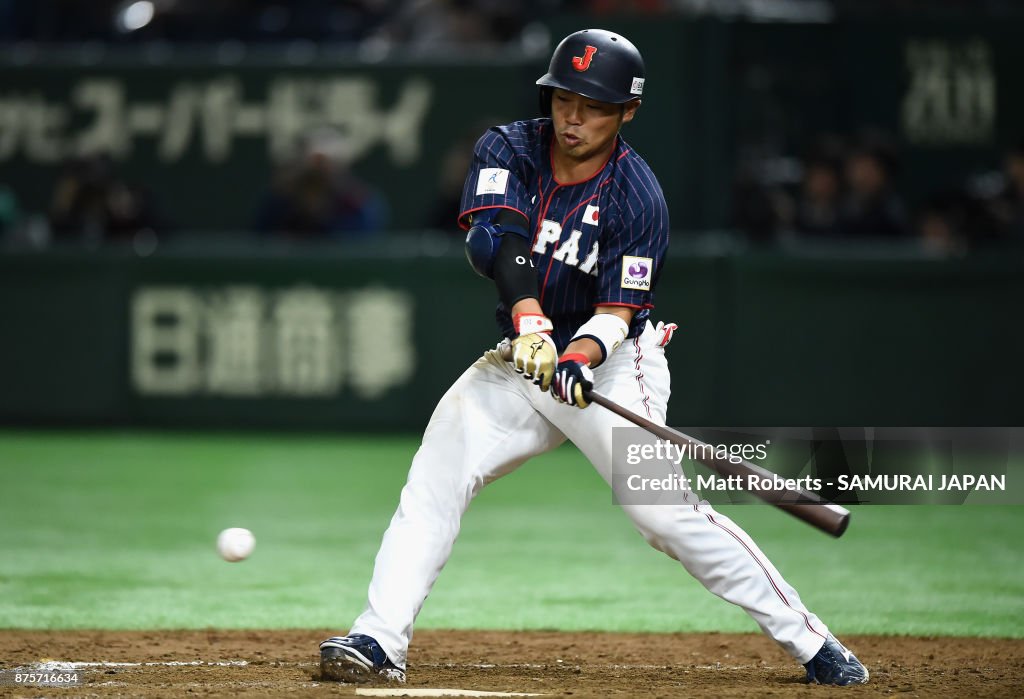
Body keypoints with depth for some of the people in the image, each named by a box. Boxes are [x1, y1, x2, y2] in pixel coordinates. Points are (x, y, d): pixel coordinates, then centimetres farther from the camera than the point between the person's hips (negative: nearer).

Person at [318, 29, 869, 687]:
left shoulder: (637, 197, -16)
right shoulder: (509, 150, -5)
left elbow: (617, 312, -18)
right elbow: (495, 237, -23)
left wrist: (579, 360, -40)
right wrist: (530, 325, -40)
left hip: (611, 362, -5)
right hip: (522, 357, 5)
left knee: (659, 508, -18)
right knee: (435, 477, -10)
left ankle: (809, 640, -14)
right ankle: (380, 640, -9)